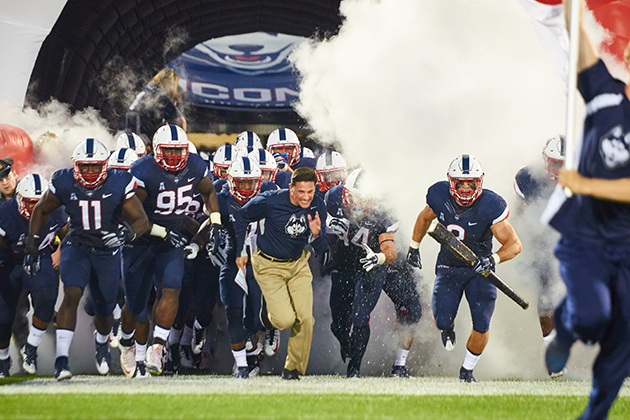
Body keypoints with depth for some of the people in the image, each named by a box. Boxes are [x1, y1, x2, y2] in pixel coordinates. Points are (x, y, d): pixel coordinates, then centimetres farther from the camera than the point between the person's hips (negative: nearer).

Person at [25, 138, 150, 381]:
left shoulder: (119, 184, -17)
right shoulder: (64, 184, -13)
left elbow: (142, 220, -13)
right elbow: (41, 211, 5)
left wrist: (127, 234, -35)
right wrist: (31, 247, 3)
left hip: (108, 252, 0)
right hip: (76, 248, 0)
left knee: (104, 312, 11)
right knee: (72, 295, -26)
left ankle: (102, 342, 49)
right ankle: (61, 360, -28)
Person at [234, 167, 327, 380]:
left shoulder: (317, 207, -11)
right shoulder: (271, 201, -22)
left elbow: (320, 250, -7)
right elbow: (242, 217, -3)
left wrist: (316, 234, -30)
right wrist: (240, 252, 1)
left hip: (298, 264, 4)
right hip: (269, 265, -4)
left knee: (305, 318, -8)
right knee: (285, 319, -16)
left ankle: (294, 368, 13)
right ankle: (267, 315, 21)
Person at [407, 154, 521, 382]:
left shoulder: (489, 206, -23)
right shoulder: (440, 197, -13)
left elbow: (514, 244, -21)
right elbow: (425, 218, 12)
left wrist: (493, 259, -38)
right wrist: (413, 247, 17)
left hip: (479, 269, -1)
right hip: (448, 267, 2)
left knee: (481, 325, -10)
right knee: (442, 321, -13)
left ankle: (466, 371, 18)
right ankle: (448, 328, 28)